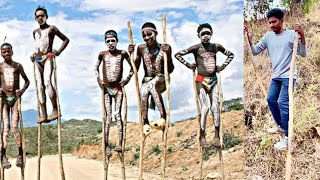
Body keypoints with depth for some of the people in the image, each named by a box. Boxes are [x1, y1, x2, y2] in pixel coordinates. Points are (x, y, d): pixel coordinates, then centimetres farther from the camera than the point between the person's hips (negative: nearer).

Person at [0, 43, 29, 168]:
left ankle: (20, 155, 1)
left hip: (15, 97, -1)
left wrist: (22, 90, -8)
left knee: (15, 126, -6)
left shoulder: (18, 66, 5)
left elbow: (27, 81, 10)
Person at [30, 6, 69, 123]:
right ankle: (43, 114, -3)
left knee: (47, 82, -25)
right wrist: (34, 54, 17)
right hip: (37, 60, 6)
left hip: (48, 58, -6)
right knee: (40, 86, -2)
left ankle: (55, 110, -18)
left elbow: (66, 39, 5)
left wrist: (58, 52, -6)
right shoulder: (35, 32, 21)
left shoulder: (51, 29, 4)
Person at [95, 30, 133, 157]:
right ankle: (106, 145, 2)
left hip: (118, 87, -1)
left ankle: (120, 144, -8)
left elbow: (132, 67, 8)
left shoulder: (122, 53, 0)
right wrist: (98, 80, 3)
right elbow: (96, 68, 16)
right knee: (108, 116, -2)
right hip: (106, 88, 1)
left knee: (117, 114, -7)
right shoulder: (102, 54, 2)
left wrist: (128, 78, -3)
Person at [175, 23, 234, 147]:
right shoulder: (196, 48, -4)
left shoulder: (216, 47, 7)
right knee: (205, 108, -8)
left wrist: (223, 66, 9)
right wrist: (188, 65, -6)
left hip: (214, 81, 3)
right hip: (201, 81, -3)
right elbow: (177, 54, -4)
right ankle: (202, 137, 3)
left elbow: (230, 55, 22)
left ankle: (216, 137, 4)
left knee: (215, 108, -3)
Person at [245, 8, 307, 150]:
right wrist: (249, 37, -8)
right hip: (276, 76, 7)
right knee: (271, 99, 15)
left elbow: (303, 54, -13)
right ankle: (281, 126, 35)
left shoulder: (292, 34, -10)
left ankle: (287, 137, -9)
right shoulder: (268, 36, 5)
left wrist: (302, 35, -27)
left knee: (283, 103, -15)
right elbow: (255, 51, 5)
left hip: (288, 75, -7)